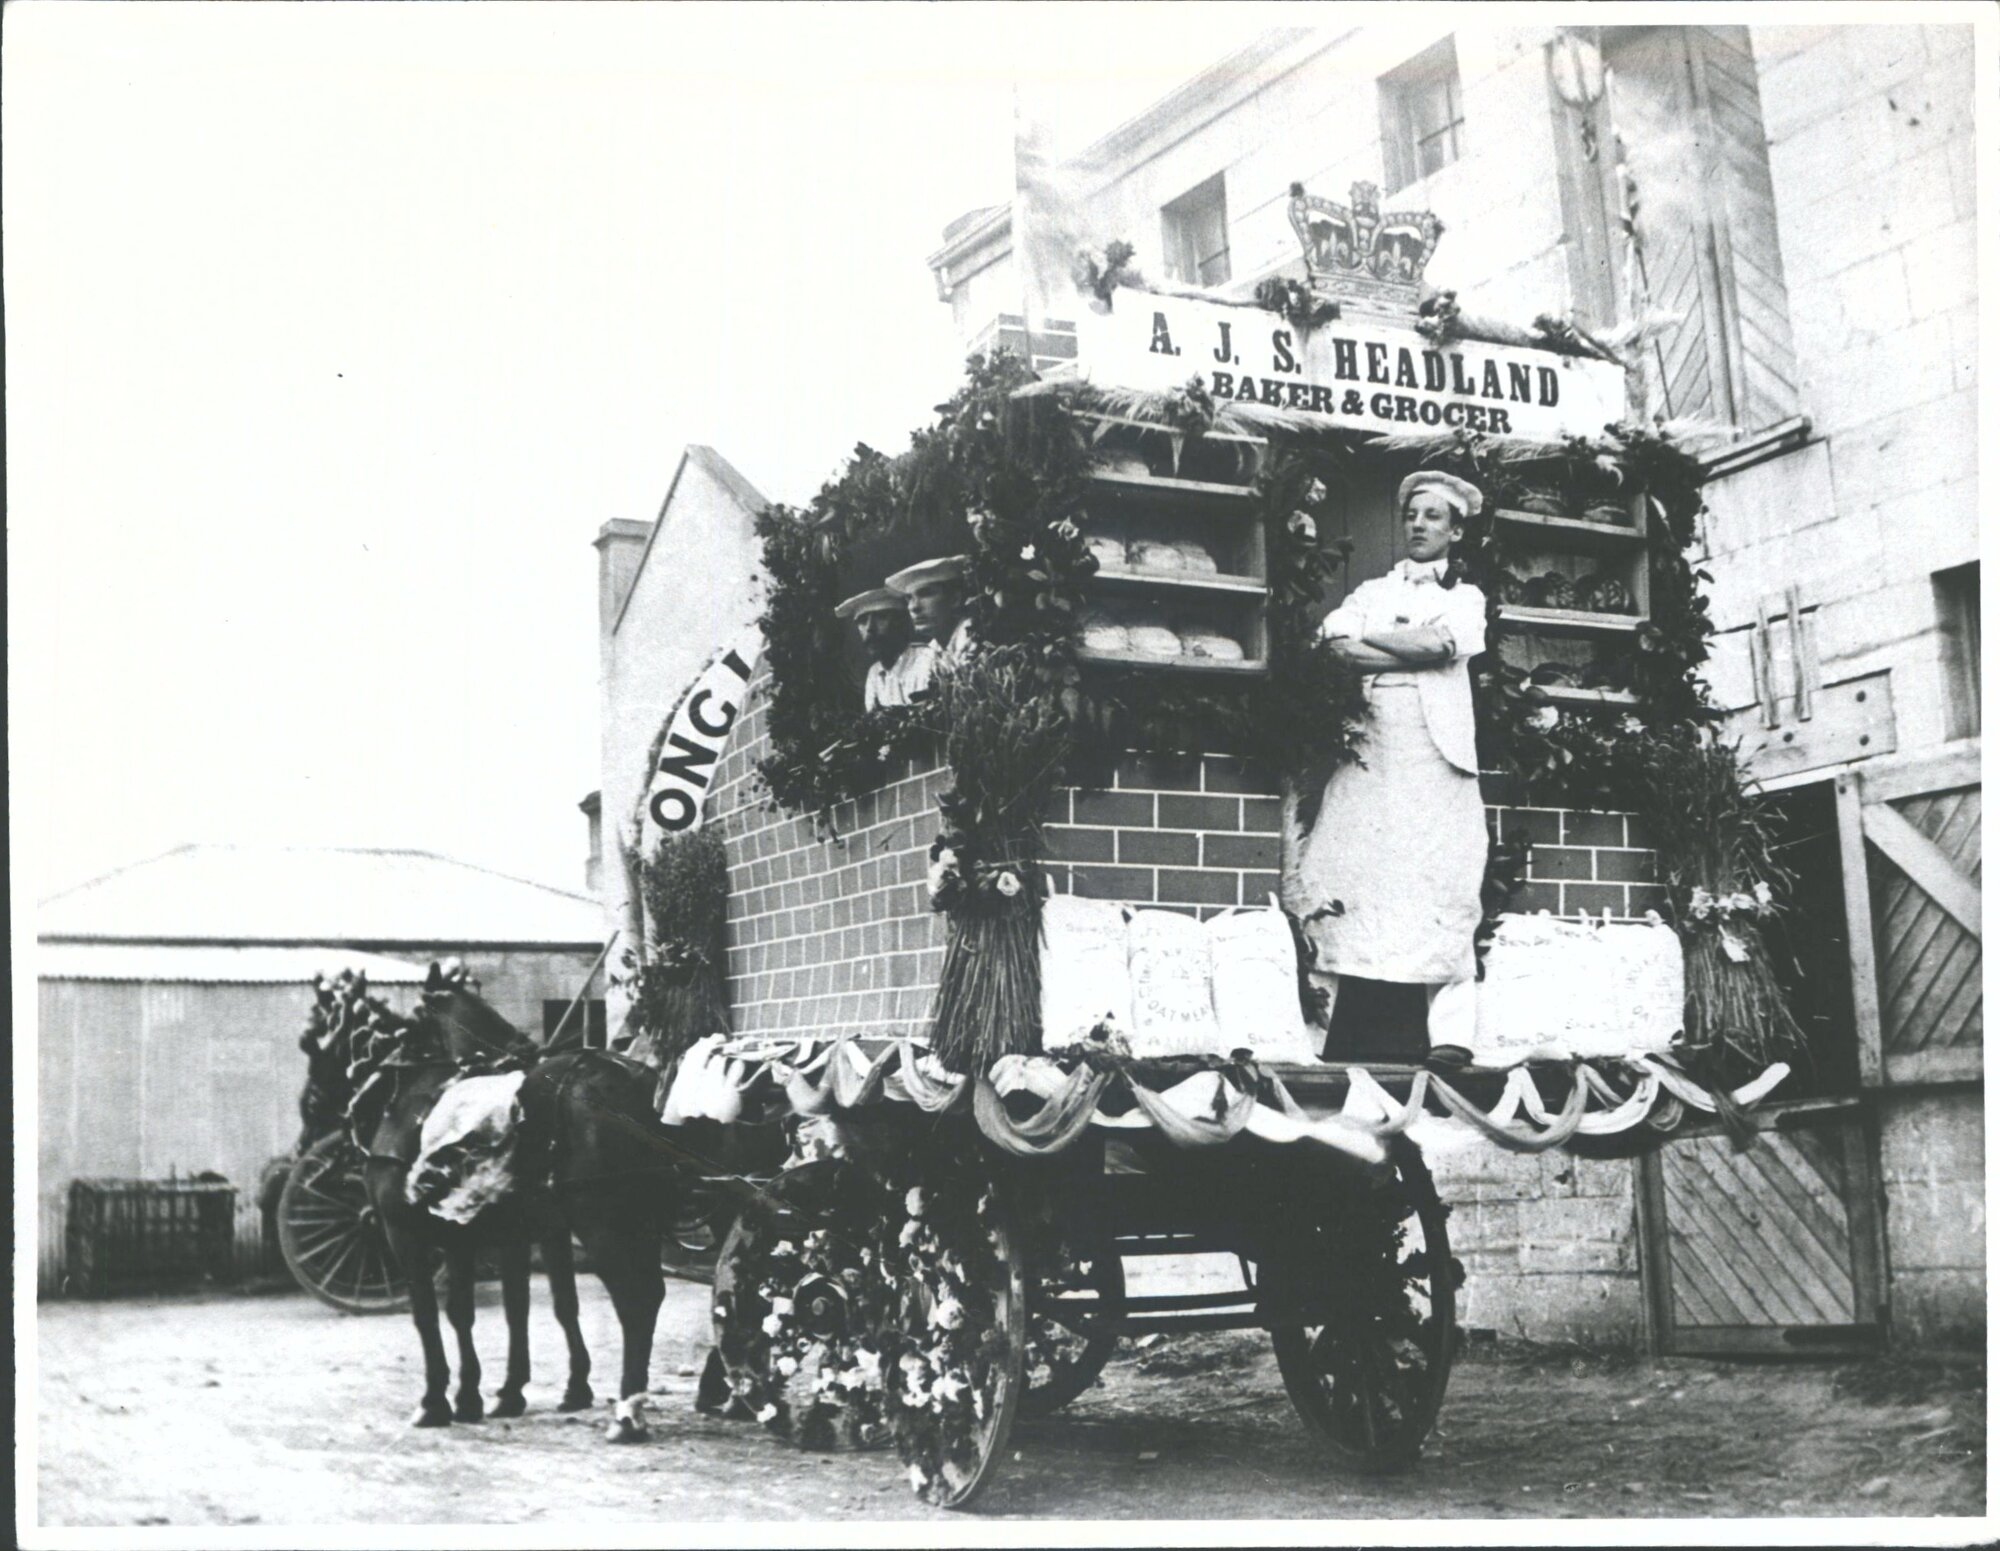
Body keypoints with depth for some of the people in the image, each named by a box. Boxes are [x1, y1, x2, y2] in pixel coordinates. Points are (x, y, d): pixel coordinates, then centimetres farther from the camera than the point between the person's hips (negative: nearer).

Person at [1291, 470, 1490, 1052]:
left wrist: (1364, 638, 3)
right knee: (1354, 895, -8)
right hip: (1368, 751, 2)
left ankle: (1445, 1046, -12)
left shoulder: (1465, 598, 19)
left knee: (1440, 905, -10)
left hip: (1436, 757, -1)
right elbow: (1336, 645, 4)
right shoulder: (1371, 592, 24)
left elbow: (1439, 642, -4)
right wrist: (1415, 652, -5)